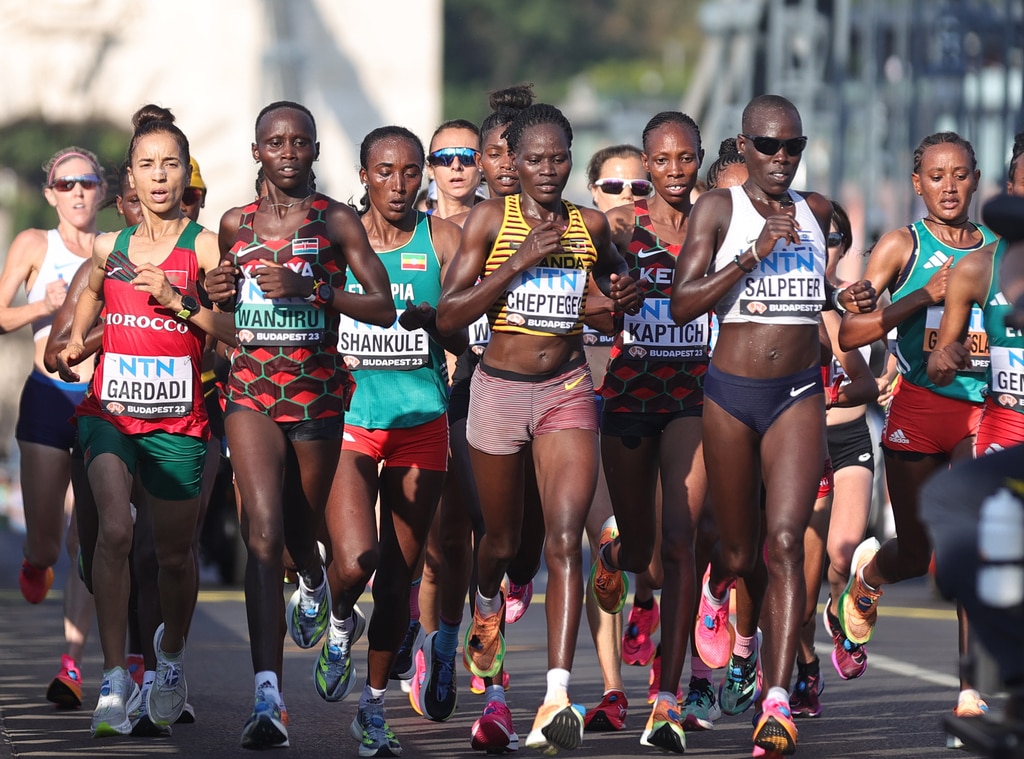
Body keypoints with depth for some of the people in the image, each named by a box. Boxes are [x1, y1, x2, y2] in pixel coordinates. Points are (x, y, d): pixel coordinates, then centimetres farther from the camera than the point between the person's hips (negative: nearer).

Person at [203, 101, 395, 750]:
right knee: (264, 528, -17)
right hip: (251, 387, 1)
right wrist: (218, 293, 2)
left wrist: (310, 288, -17)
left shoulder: (336, 221, 0)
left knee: (300, 526, 14)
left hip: (318, 389, -1)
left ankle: (314, 581, 57)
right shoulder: (236, 224, 10)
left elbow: (383, 307, -5)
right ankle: (268, 699, -25)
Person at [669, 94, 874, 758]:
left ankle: (777, 704, -19)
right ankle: (719, 584, 50)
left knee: (786, 540, -14)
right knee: (742, 552, 9)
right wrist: (755, 253, -21)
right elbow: (682, 305, -13)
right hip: (731, 395, -1)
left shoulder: (816, 211, 9)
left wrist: (849, 299, 7)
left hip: (799, 395, 1)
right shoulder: (718, 209, -4)